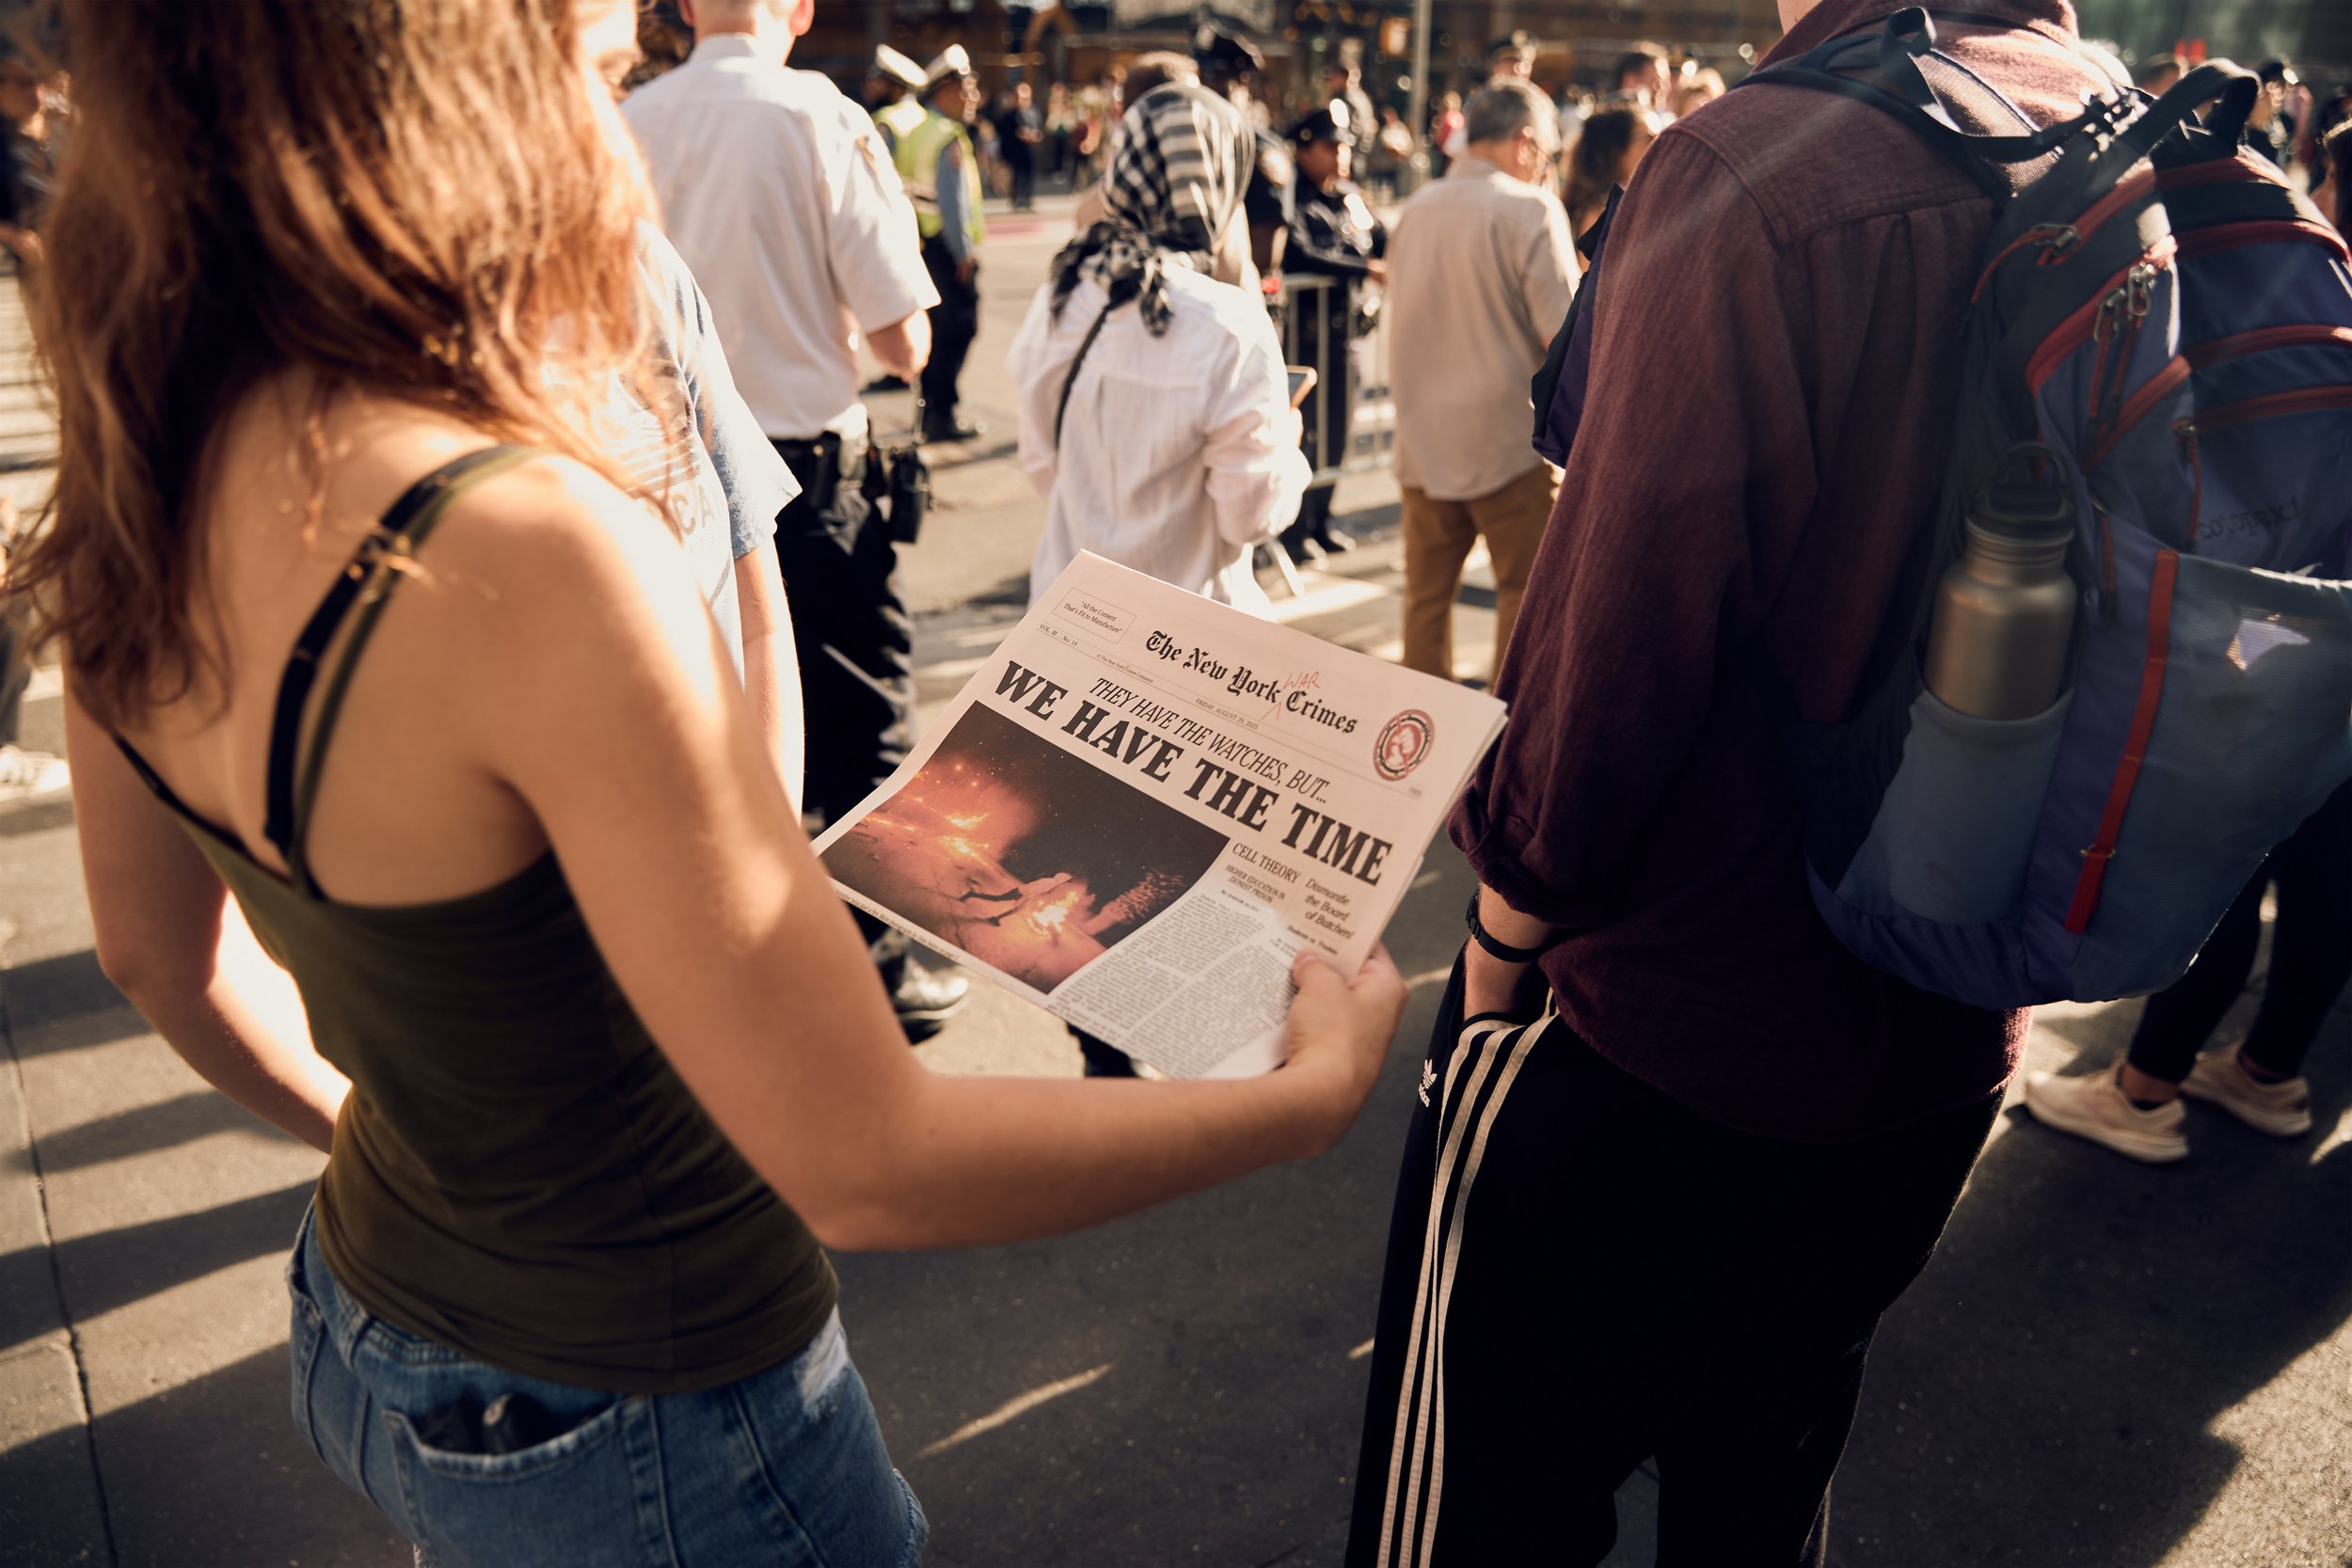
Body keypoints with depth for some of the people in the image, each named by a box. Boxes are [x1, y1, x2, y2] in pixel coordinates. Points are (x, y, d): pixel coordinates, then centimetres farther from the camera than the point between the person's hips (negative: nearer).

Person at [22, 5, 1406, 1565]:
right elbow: (864, 1164, -30)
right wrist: (1316, 1086, -18)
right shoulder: (533, 550, -34)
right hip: (635, 1428, -7)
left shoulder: (131, 490, -8)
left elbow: (154, 951, 7)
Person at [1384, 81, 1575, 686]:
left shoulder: (1415, 210, 8)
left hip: (1423, 437, 6)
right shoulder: (1531, 209, -11)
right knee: (1524, 589, 7)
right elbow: (1561, 334, -16)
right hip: (1509, 441, -5)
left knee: (1427, 594, 13)